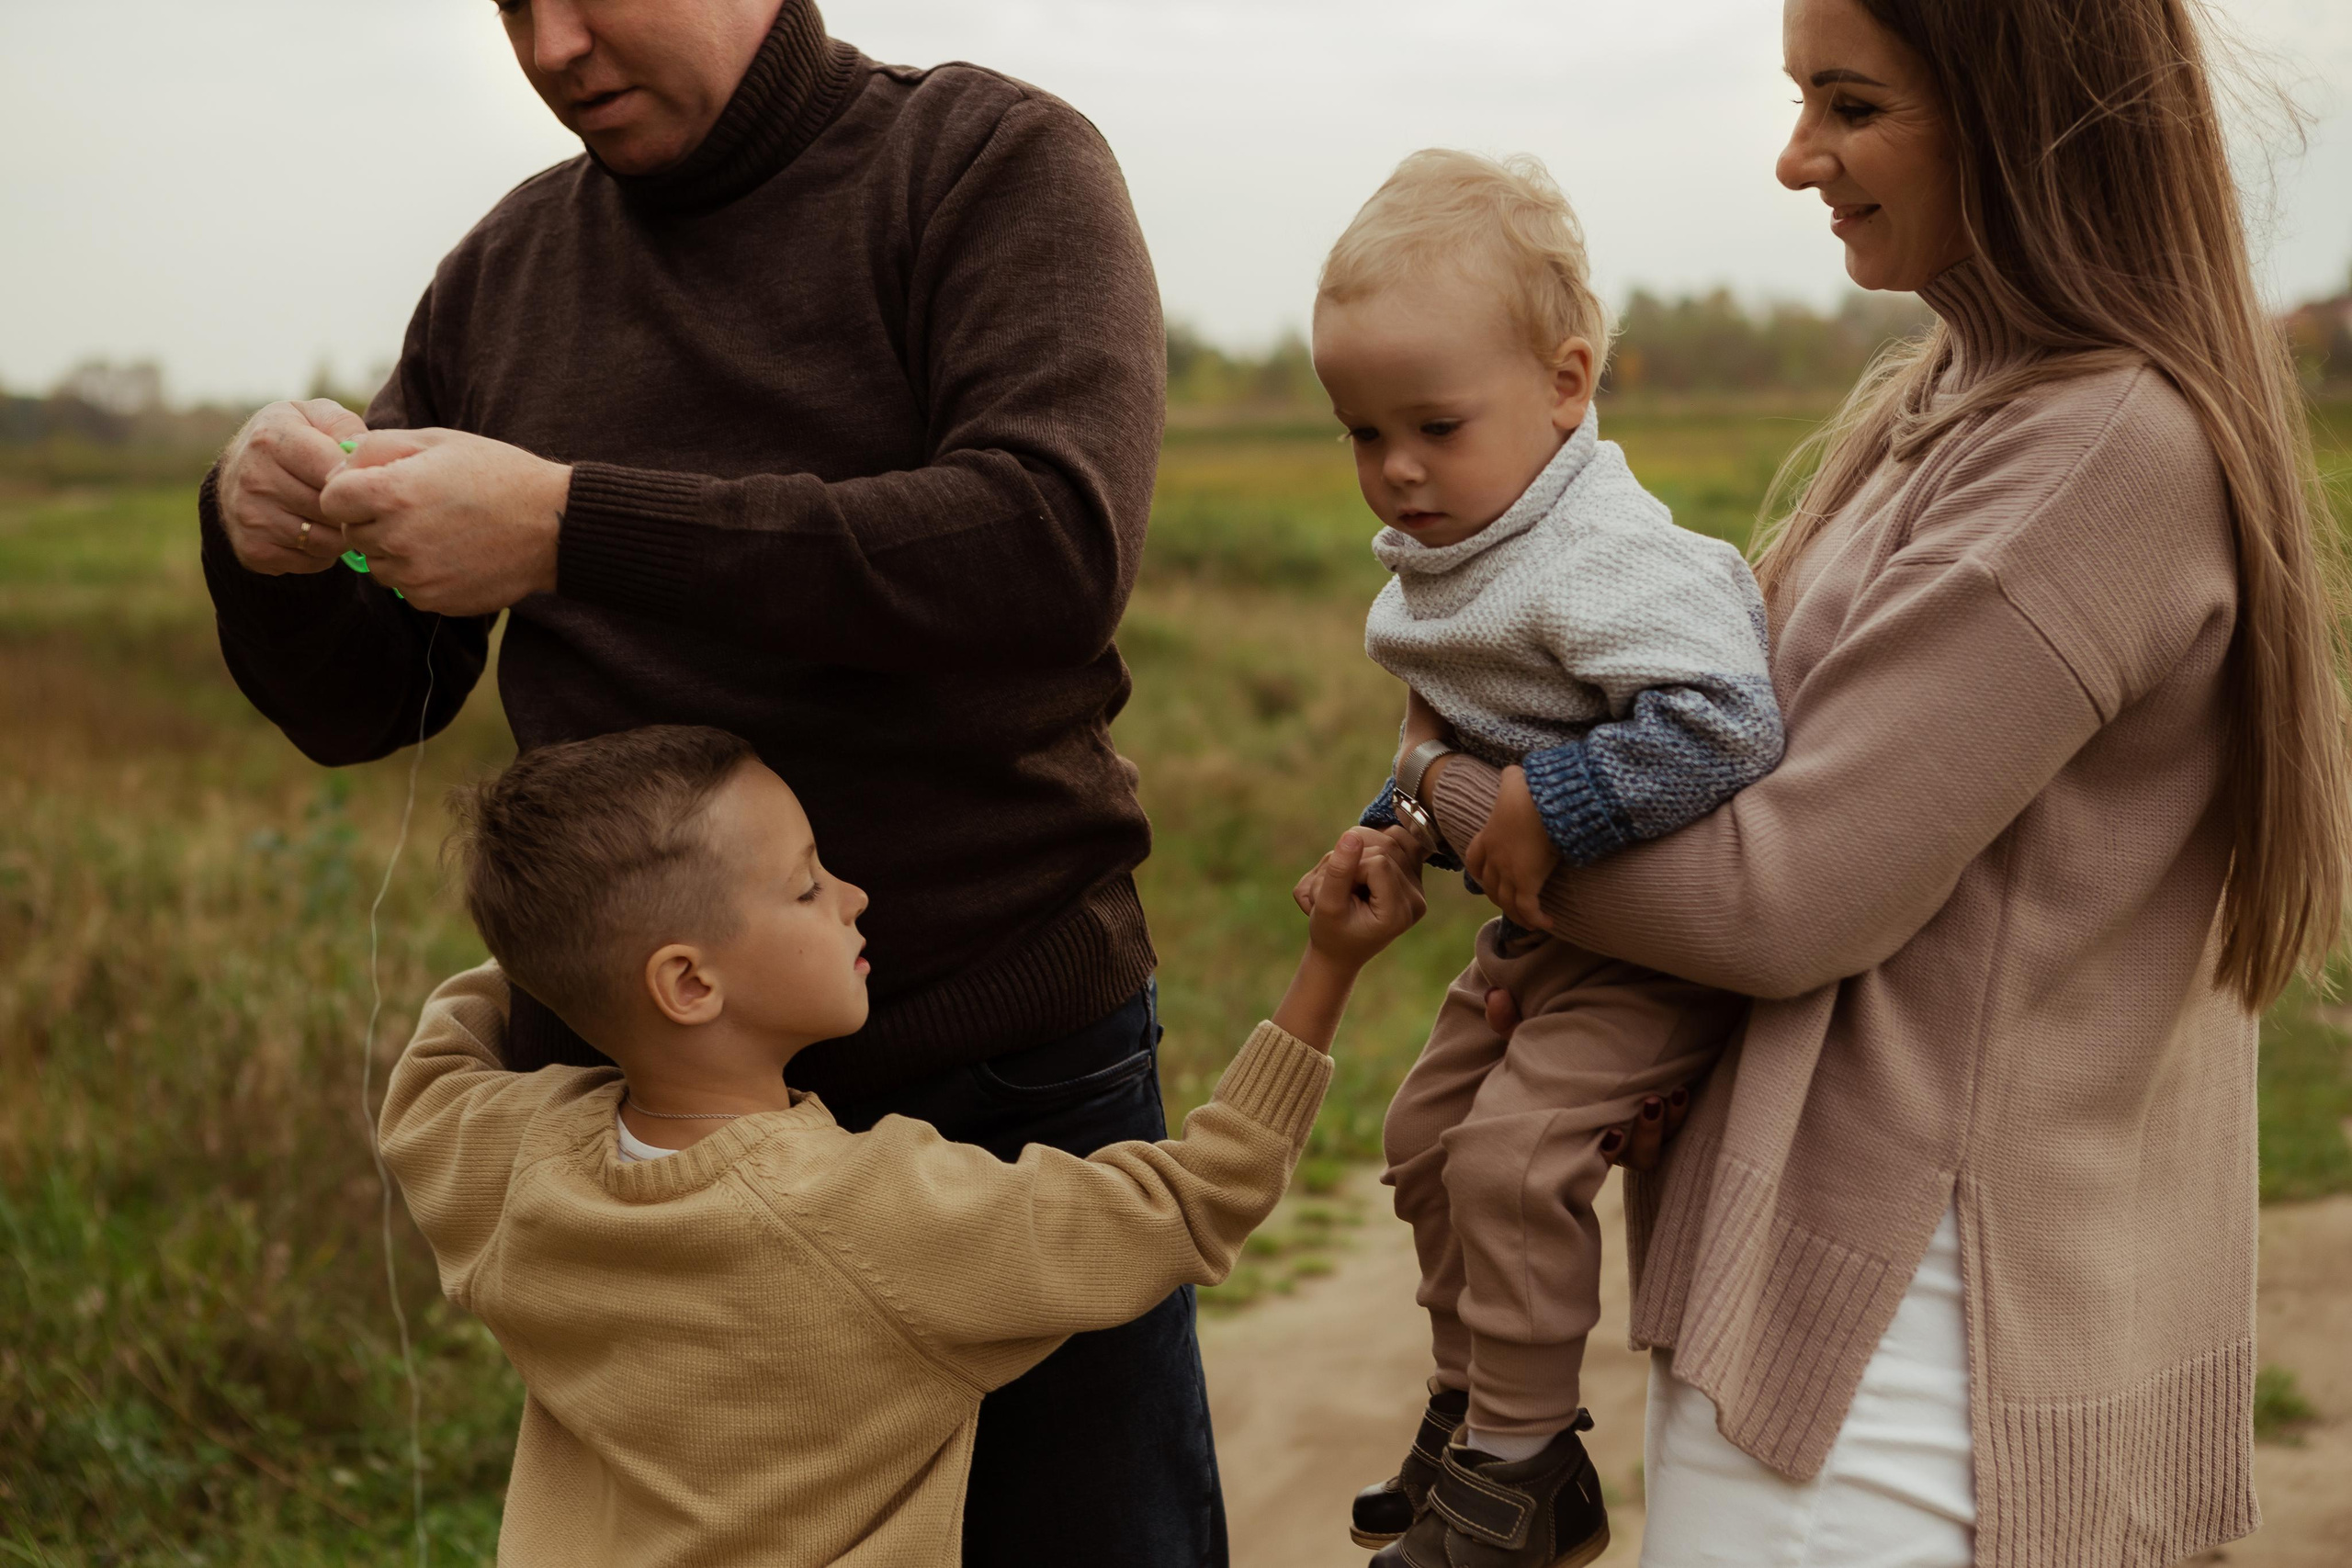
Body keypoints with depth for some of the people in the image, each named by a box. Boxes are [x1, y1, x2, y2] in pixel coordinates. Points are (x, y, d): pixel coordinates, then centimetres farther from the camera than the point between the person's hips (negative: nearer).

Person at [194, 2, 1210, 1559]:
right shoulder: (506, 274, 8)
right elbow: (361, 703, 10)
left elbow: (1059, 550, -23)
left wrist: (570, 530, -25)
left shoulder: (997, 162, -5)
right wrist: (269, 543, -13)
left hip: (1014, 1071, -3)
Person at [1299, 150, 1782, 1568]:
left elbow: (1726, 722, -38)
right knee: (1428, 1136, 16)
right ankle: (1473, 1412, 34)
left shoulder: (1607, 559, -27)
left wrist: (1555, 803, -34)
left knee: (1513, 1154, -20)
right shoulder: (1446, 563, 4)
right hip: (1538, 931, 10)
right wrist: (1387, 834, 9)